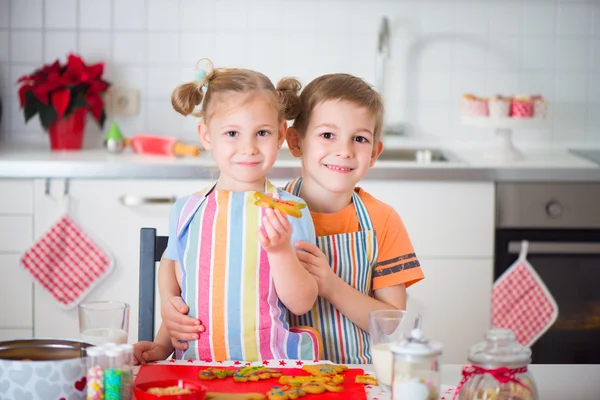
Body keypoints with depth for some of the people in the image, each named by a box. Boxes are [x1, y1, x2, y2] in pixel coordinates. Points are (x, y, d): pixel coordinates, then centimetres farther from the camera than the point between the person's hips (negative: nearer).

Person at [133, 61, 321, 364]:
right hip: (195, 364, 2)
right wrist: (163, 344, 10)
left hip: (272, 362, -2)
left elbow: (301, 304, -3)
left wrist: (281, 250, -17)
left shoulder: (290, 211, 1)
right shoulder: (186, 211, 10)